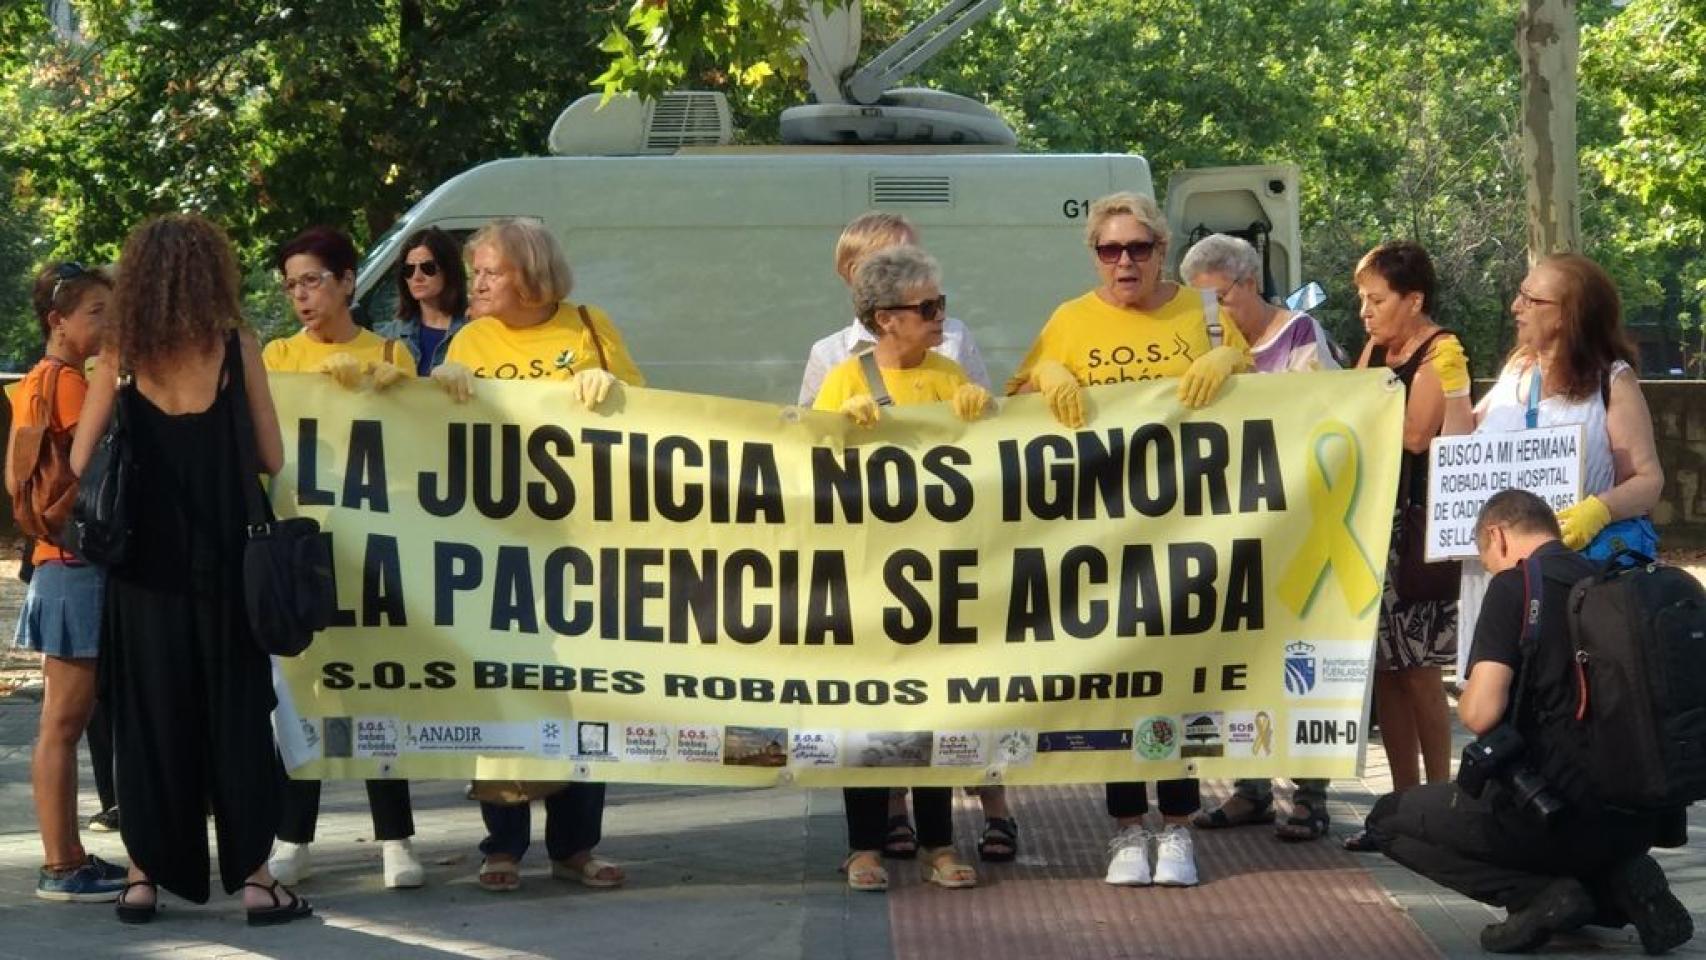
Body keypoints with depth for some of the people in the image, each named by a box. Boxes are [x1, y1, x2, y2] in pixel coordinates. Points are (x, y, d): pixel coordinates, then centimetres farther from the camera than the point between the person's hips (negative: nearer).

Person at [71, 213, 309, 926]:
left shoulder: (121, 353, -1)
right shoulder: (235, 346, -4)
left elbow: (80, 462, -1)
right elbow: (271, 459, -2)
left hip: (145, 562, 1)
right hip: (221, 555, -1)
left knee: (148, 714, 9)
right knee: (235, 714, 5)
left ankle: (147, 874, 12)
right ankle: (251, 875, 3)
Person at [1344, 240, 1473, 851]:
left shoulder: (1440, 353, -7)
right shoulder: (1376, 350, 16)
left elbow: (1413, 435, -17)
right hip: (1373, 520, 8)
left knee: (1417, 669, -6)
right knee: (1383, 666, 7)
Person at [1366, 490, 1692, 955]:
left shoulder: (1515, 585, -8)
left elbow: (1482, 713, -16)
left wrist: (1465, 703, 7)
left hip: (1562, 811, -7)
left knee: (1388, 819, 13)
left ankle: (1543, 892, -3)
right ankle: (1622, 883, 8)